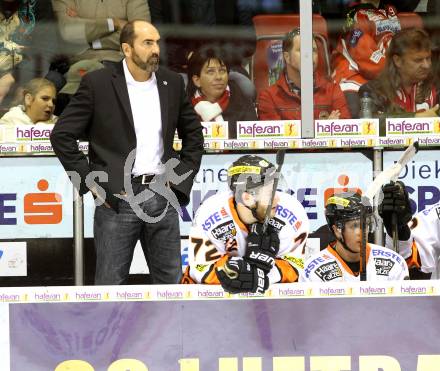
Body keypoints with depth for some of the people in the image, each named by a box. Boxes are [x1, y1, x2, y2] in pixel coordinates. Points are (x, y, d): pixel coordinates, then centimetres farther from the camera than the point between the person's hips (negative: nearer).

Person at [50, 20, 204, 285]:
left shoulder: (172, 82, 7)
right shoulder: (97, 83, -5)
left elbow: (193, 133, 19)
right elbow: (62, 135, -3)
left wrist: (182, 178, 9)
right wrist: (90, 182, -6)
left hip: (162, 196, 4)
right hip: (117, 198, -4)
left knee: (169, 281, 7)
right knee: (111, 283, 1)